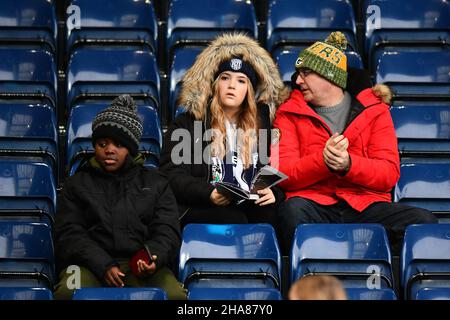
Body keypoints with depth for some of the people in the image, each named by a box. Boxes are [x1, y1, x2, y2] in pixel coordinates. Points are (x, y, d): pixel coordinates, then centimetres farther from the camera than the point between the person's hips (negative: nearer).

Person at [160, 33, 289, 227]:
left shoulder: (263, 123, 19)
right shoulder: (187, 123, 13)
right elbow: (172, 173, 3)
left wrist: (273, 193, -9)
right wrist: (209, 194, -15)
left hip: (254, 206, 2)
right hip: (203, 209, -2)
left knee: (268, 214, -31)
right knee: (232, 219, -34)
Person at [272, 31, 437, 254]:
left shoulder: (374, 110, 15)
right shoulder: (289, 113, 15)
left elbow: (390, 173, 3)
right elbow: (282, 174, 1)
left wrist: (348, 164, -16)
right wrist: (322, 161, -17)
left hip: (366, 205, 1)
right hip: (314, 205, -1)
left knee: (423, 221, -27)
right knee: (293, 211, -38)